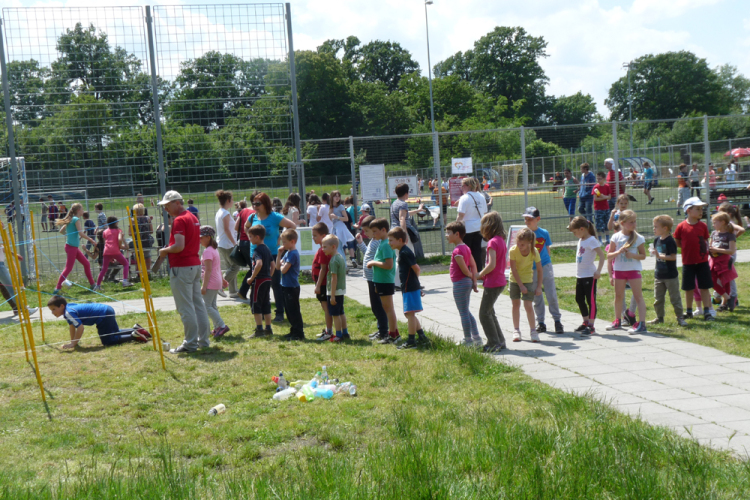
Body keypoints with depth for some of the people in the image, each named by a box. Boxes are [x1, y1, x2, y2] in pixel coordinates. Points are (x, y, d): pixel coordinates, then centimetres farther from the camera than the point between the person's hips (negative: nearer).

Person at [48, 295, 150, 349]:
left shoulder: (69, 312, -17)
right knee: (115, 333, 27)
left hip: (103, 314, -10)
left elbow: (80, 327, -24)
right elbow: (72, 325, 23)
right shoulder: (69, 307, 11)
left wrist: (73, 344, -18)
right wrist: (72, 341, 22)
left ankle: (134, 336, -12)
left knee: (108, 341, -6)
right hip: (106, 309, 10)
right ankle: (135, 330, 23)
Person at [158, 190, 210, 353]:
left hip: (182, 267, -10)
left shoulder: (179, 220, -15)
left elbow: (179, 246, -25)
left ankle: (190, 344, -2)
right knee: (198, 304, 13)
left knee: (185, 307, -5)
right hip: (195, 264, 10)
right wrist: (170, 249, 15)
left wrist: (165, 250, -7)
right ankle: (203, 339, 18)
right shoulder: (193, 217, 14)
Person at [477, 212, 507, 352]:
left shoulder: (492, 242, -17)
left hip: (493, 283, -10)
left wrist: (480, 275, -10)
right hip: (500, 281, 10)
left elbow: (492, 264, -24)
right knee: (489, 312, 18)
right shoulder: (501, 240, 12)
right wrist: (484, 275, 10)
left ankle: (494, 343, 0)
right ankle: (499, 341, 20)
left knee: (484, 314, -2)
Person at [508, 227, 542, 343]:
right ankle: (516, 330, 16)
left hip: (528, 280, -1)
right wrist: (521, 286, -16)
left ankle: (533, 331, 4)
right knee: (516, 304, 6)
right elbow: (514, 270, -16)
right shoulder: (513, 250, -21)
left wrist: (539, 286, -12)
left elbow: (539, 270, -11)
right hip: (515, 280, 1)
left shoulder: (534, 252, -20)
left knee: (528, 305, -8)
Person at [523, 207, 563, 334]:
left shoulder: (544, 233, -1)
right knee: (536, 297, 9)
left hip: (545, 266, -1)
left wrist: (547, 264, 11)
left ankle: (557, 320, 7)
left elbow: (547, 249, 10)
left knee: (551, 295, -2)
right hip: (531, 269, 1)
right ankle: (540, 322, 18)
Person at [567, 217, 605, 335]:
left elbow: (602, 255, -20)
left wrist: (598, 271, -23)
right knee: (579, 299, 15)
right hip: (580, 276, 9)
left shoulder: (591, 240, -15)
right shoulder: (581, 240, 11)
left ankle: (591, 326, -1)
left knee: (591, 300, -4)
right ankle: (586, 322, 27)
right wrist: (578, 272, 15)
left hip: (590, 276, -9)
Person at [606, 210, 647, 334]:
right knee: (618, 296, 12)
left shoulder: (638, 238, -5)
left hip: (633, 270, -2)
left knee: (638, 296, -6)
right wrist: (619, 251, -17)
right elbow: (609, 255, 2)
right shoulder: (616, 237, -2)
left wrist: (633, 255, -20)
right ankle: (618, 321, 27)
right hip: (619, 270, 3)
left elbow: (643, 255, -2)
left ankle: (642, 324, -9)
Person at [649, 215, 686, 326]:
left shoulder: (670, 241, -16)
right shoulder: (657, 240, 7)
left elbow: (673, 257, -22)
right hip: (659, 275, 8)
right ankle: (659, 317, 23)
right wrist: (653, 251, 1)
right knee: (658, 298, 12)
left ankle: (680, 318, 9)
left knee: (675, 298, 1)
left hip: (671, 276, -7)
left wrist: (659, 256, -27)